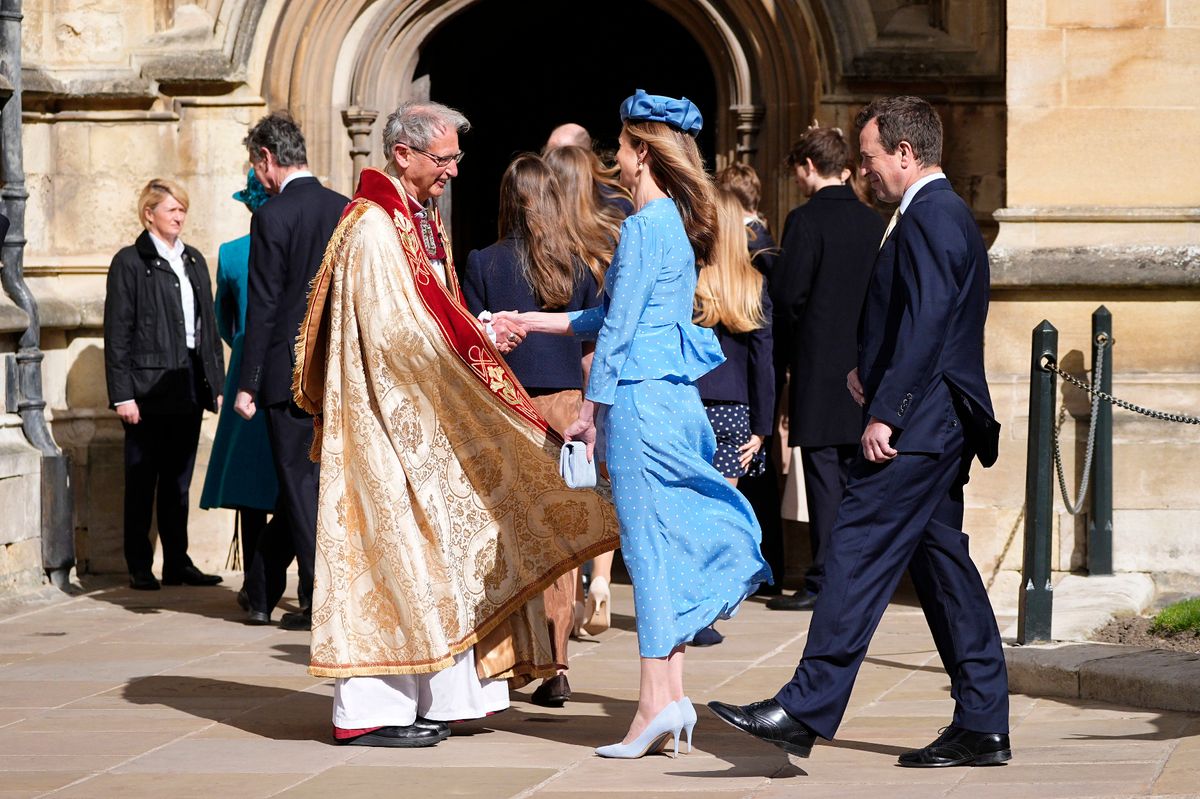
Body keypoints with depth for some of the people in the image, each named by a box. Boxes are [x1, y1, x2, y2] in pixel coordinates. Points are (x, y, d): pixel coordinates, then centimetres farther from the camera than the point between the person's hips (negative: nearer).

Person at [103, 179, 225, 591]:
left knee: (178, 479, 9)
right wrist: (122, 394, -13)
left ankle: (178, 562, 14)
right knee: (142, 481, 0)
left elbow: (208, 324, 16)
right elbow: (117, 333, -7)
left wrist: (216, 381, 10)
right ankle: (139, 567, 5)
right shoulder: (130, 262, -4)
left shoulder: (193, 260, 14)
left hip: (189, 385, 5)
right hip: (148, 384, -5)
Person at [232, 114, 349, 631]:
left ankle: (319, 602, 2)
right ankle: (263, 589, 21)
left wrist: (247, 384, -9)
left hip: (291, 372, -6)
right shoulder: (346, 210, 6)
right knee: (303, 482, 13)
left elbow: (263, 308, -14)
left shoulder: (273, 217, -12)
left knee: (302, 486, 1)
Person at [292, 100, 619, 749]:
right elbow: (395, 332, -22)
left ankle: (428, 699, 13)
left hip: (425, 420, 10)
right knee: (391, 549, -7)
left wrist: (479, 331, 2)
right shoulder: (374, 227, -16)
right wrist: (479, 338, -15)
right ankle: (371, 709, -3)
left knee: (433, 552, 9)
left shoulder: (423, 223, 15)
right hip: (387, 423, -10)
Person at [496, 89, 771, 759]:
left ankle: (657, 701, -5)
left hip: (642, 398, -9)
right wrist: (540, 322, 29)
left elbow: (618, 327, -13)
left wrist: (591, 409, -7)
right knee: (668, 542, 9)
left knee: (649, 544, -6)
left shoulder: (644, 227, -13)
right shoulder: (680, 224, 14)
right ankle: (671, 697, 10)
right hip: (680, 400, 9)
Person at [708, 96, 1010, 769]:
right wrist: (873, 371, 10)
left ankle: (805, 711, -13)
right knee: (941, 563, 11)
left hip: (916, 426, -11)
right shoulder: (947, 214, 20)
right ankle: (982, 726, 12)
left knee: (859, 554, -11)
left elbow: (927, 323, -22)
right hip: (940, 426, 11)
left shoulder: (929, 217, -13)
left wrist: (887, 411, -24)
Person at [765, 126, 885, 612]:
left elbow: (788, 295, -14)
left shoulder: (807, 220, -11)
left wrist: (793, 339, 4)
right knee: (856, 477, 11)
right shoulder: (874, 223, 7)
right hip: (865, 367, 6)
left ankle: (823, 583, -4)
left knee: (824, 479, -4)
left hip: (820, 369, -6)